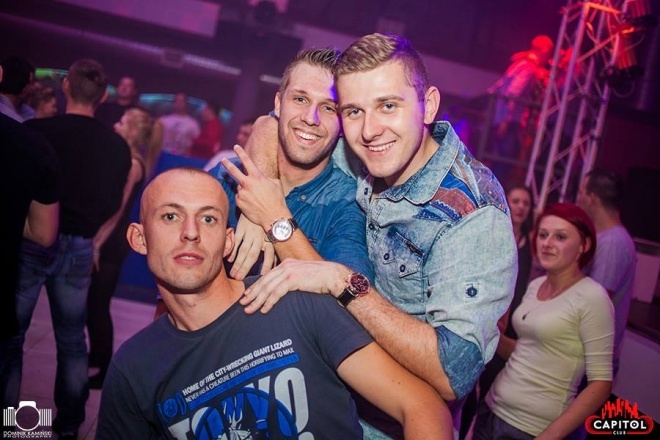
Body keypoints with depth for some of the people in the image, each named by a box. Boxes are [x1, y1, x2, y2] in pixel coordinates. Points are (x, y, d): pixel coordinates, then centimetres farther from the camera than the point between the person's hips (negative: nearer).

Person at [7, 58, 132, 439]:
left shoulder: (36, 130, -10)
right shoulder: (118, 146, -2)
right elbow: (113, 205, 6)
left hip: (31, 242, -2)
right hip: (79, 250, 3)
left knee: (11, 335, 10)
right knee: (72, 339, 14)